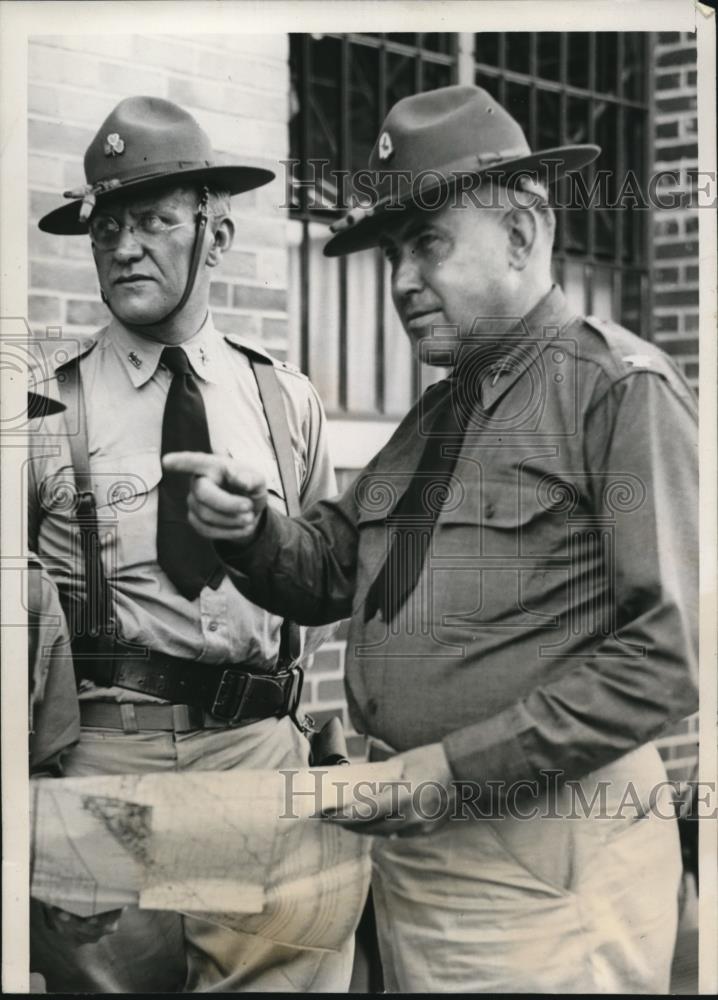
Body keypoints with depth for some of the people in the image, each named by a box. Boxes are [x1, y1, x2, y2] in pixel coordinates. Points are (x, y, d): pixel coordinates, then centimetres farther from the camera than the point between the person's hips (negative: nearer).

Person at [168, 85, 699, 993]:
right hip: (411, 837, 7)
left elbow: (669, 651, -17)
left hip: (542, 869, -7)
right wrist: (248, 532, -9)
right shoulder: (434, 412, 15)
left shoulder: (621, 388, -11)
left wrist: (461, 768, -18)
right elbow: (326, 574, 13)